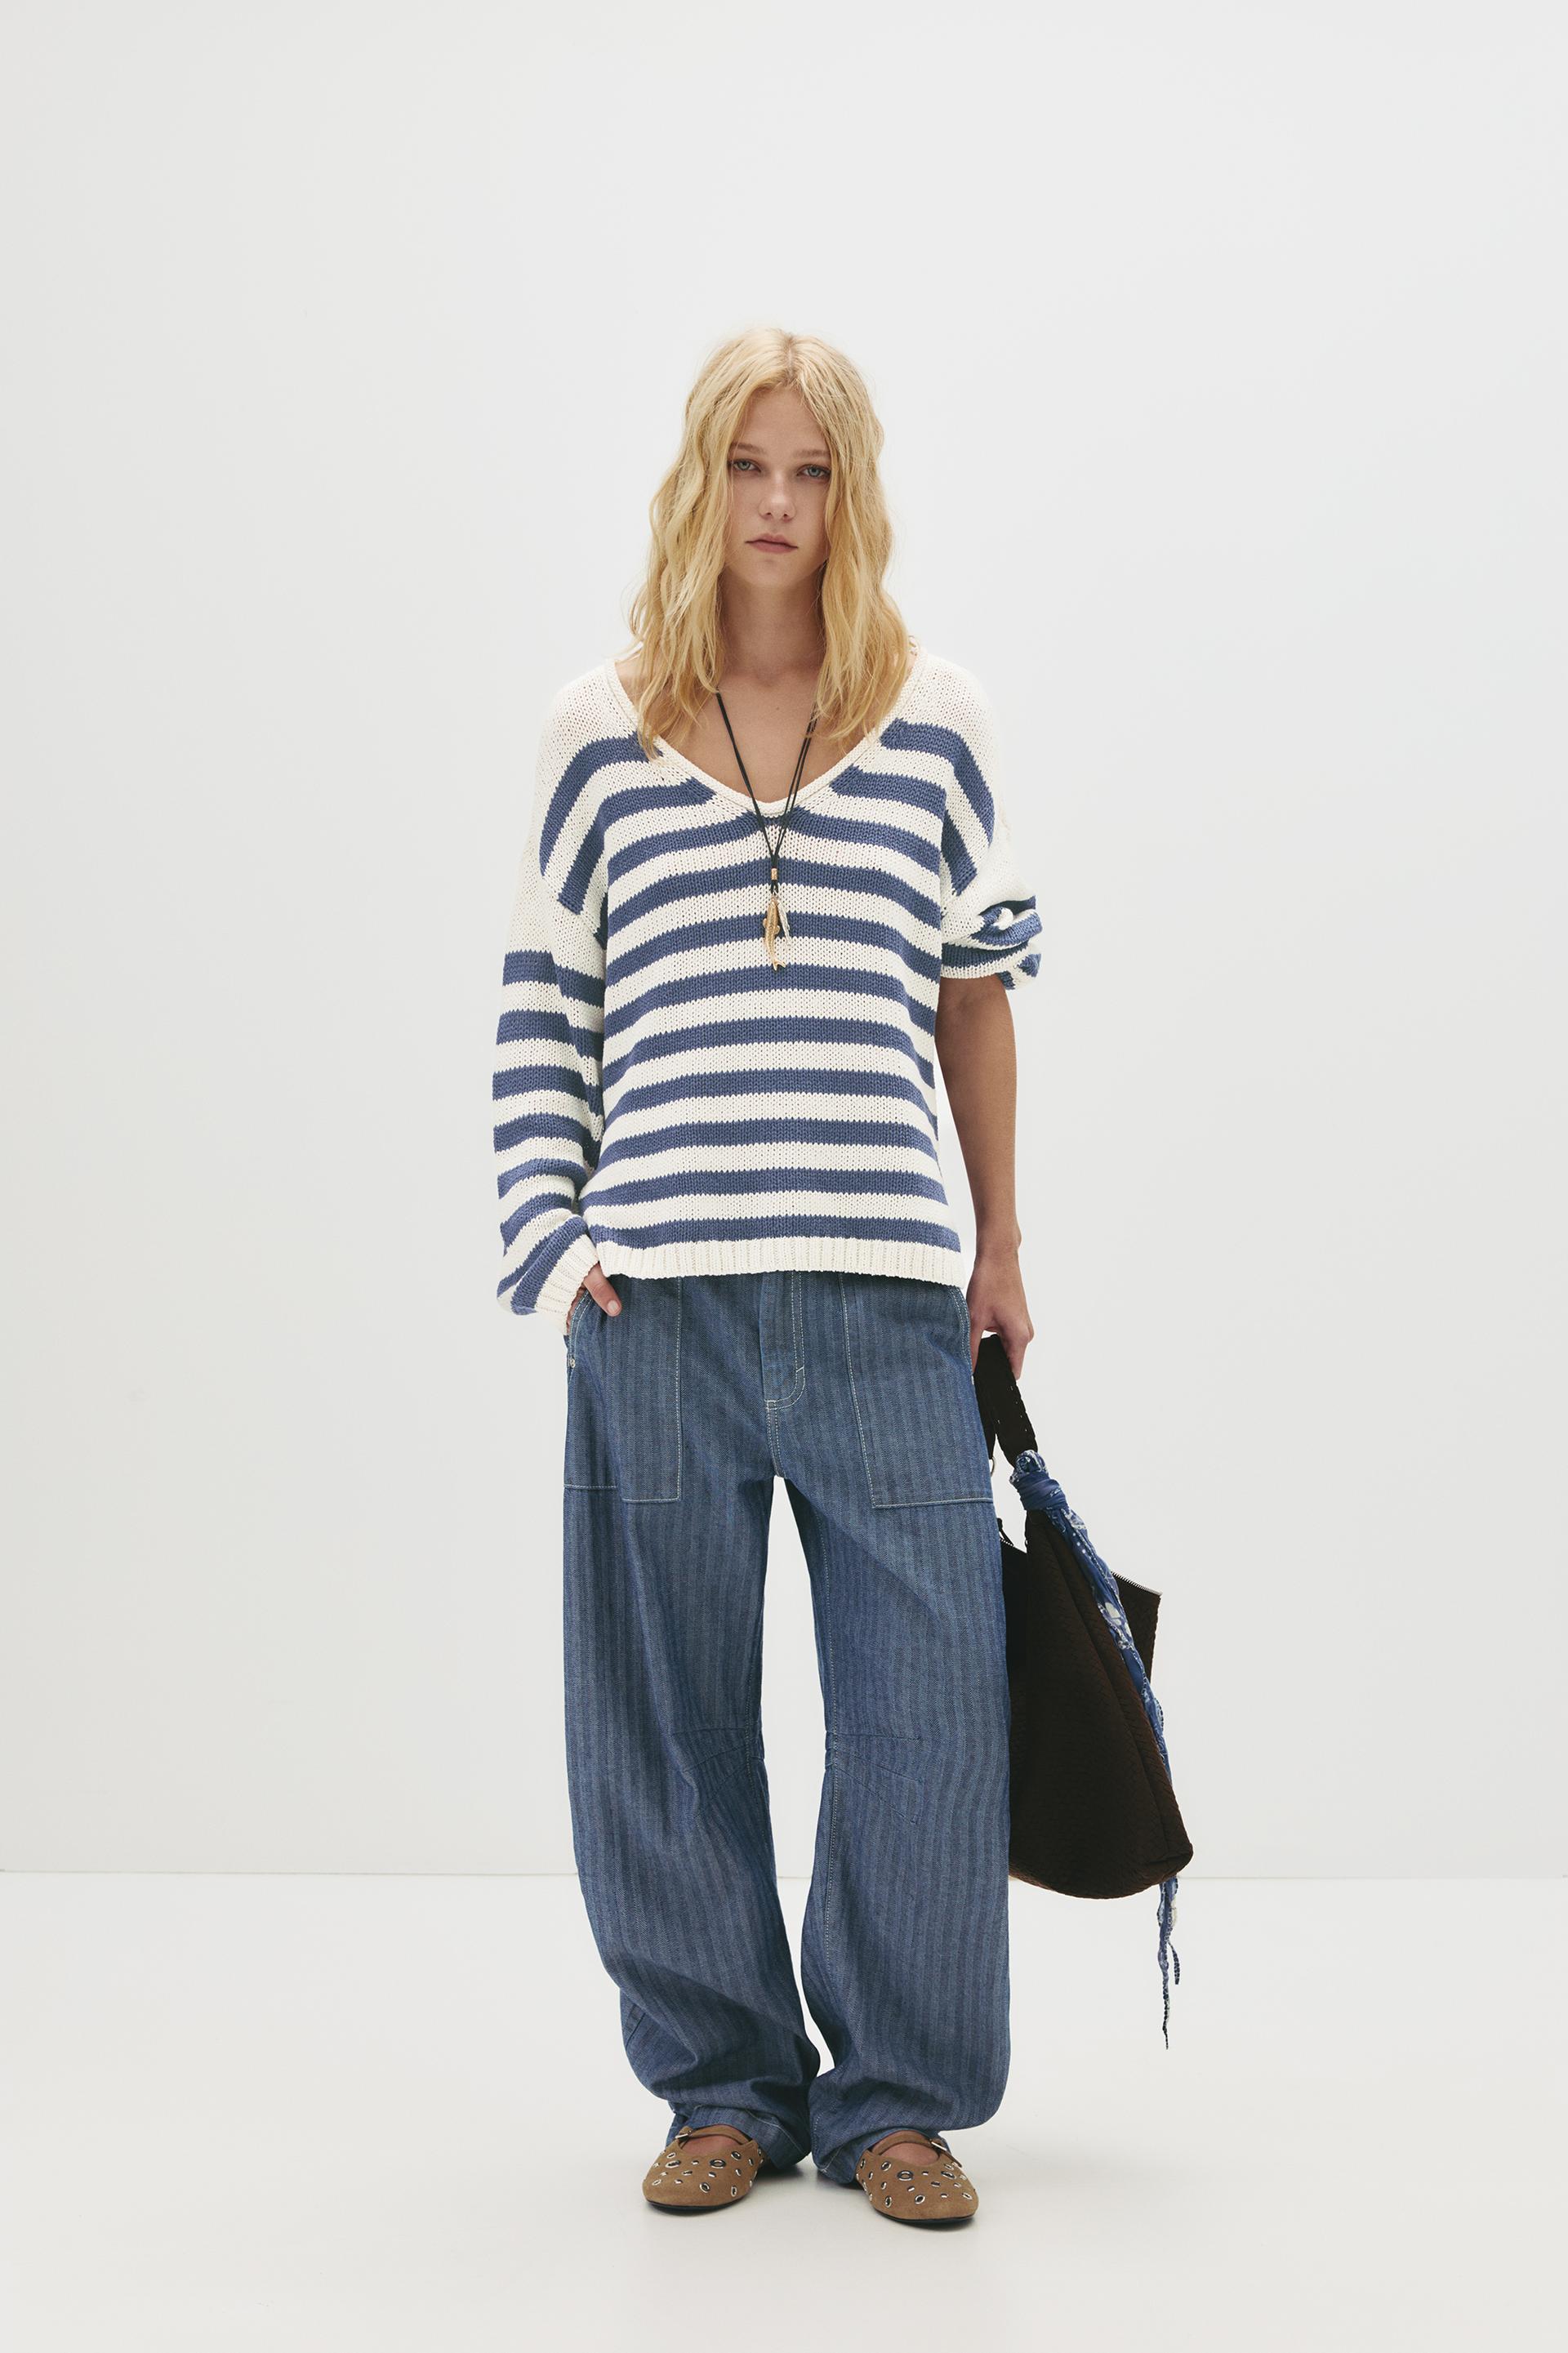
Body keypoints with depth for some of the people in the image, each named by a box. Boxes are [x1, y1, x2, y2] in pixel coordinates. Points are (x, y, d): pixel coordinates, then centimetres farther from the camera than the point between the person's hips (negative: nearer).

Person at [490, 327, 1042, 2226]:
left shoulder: (936, 722, 9)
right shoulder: (598, 734, 8)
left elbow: (978, 988, 14)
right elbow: (542, 1007, 10)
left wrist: (1001, 1244, 15)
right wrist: (549, 1240, -1)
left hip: (889, 1300, 0)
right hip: (658, 1299, 0)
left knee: (925, 1713, -1)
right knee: (669, 1720, 7)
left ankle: (897, 2097, 17)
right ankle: (724, 2087, 23)